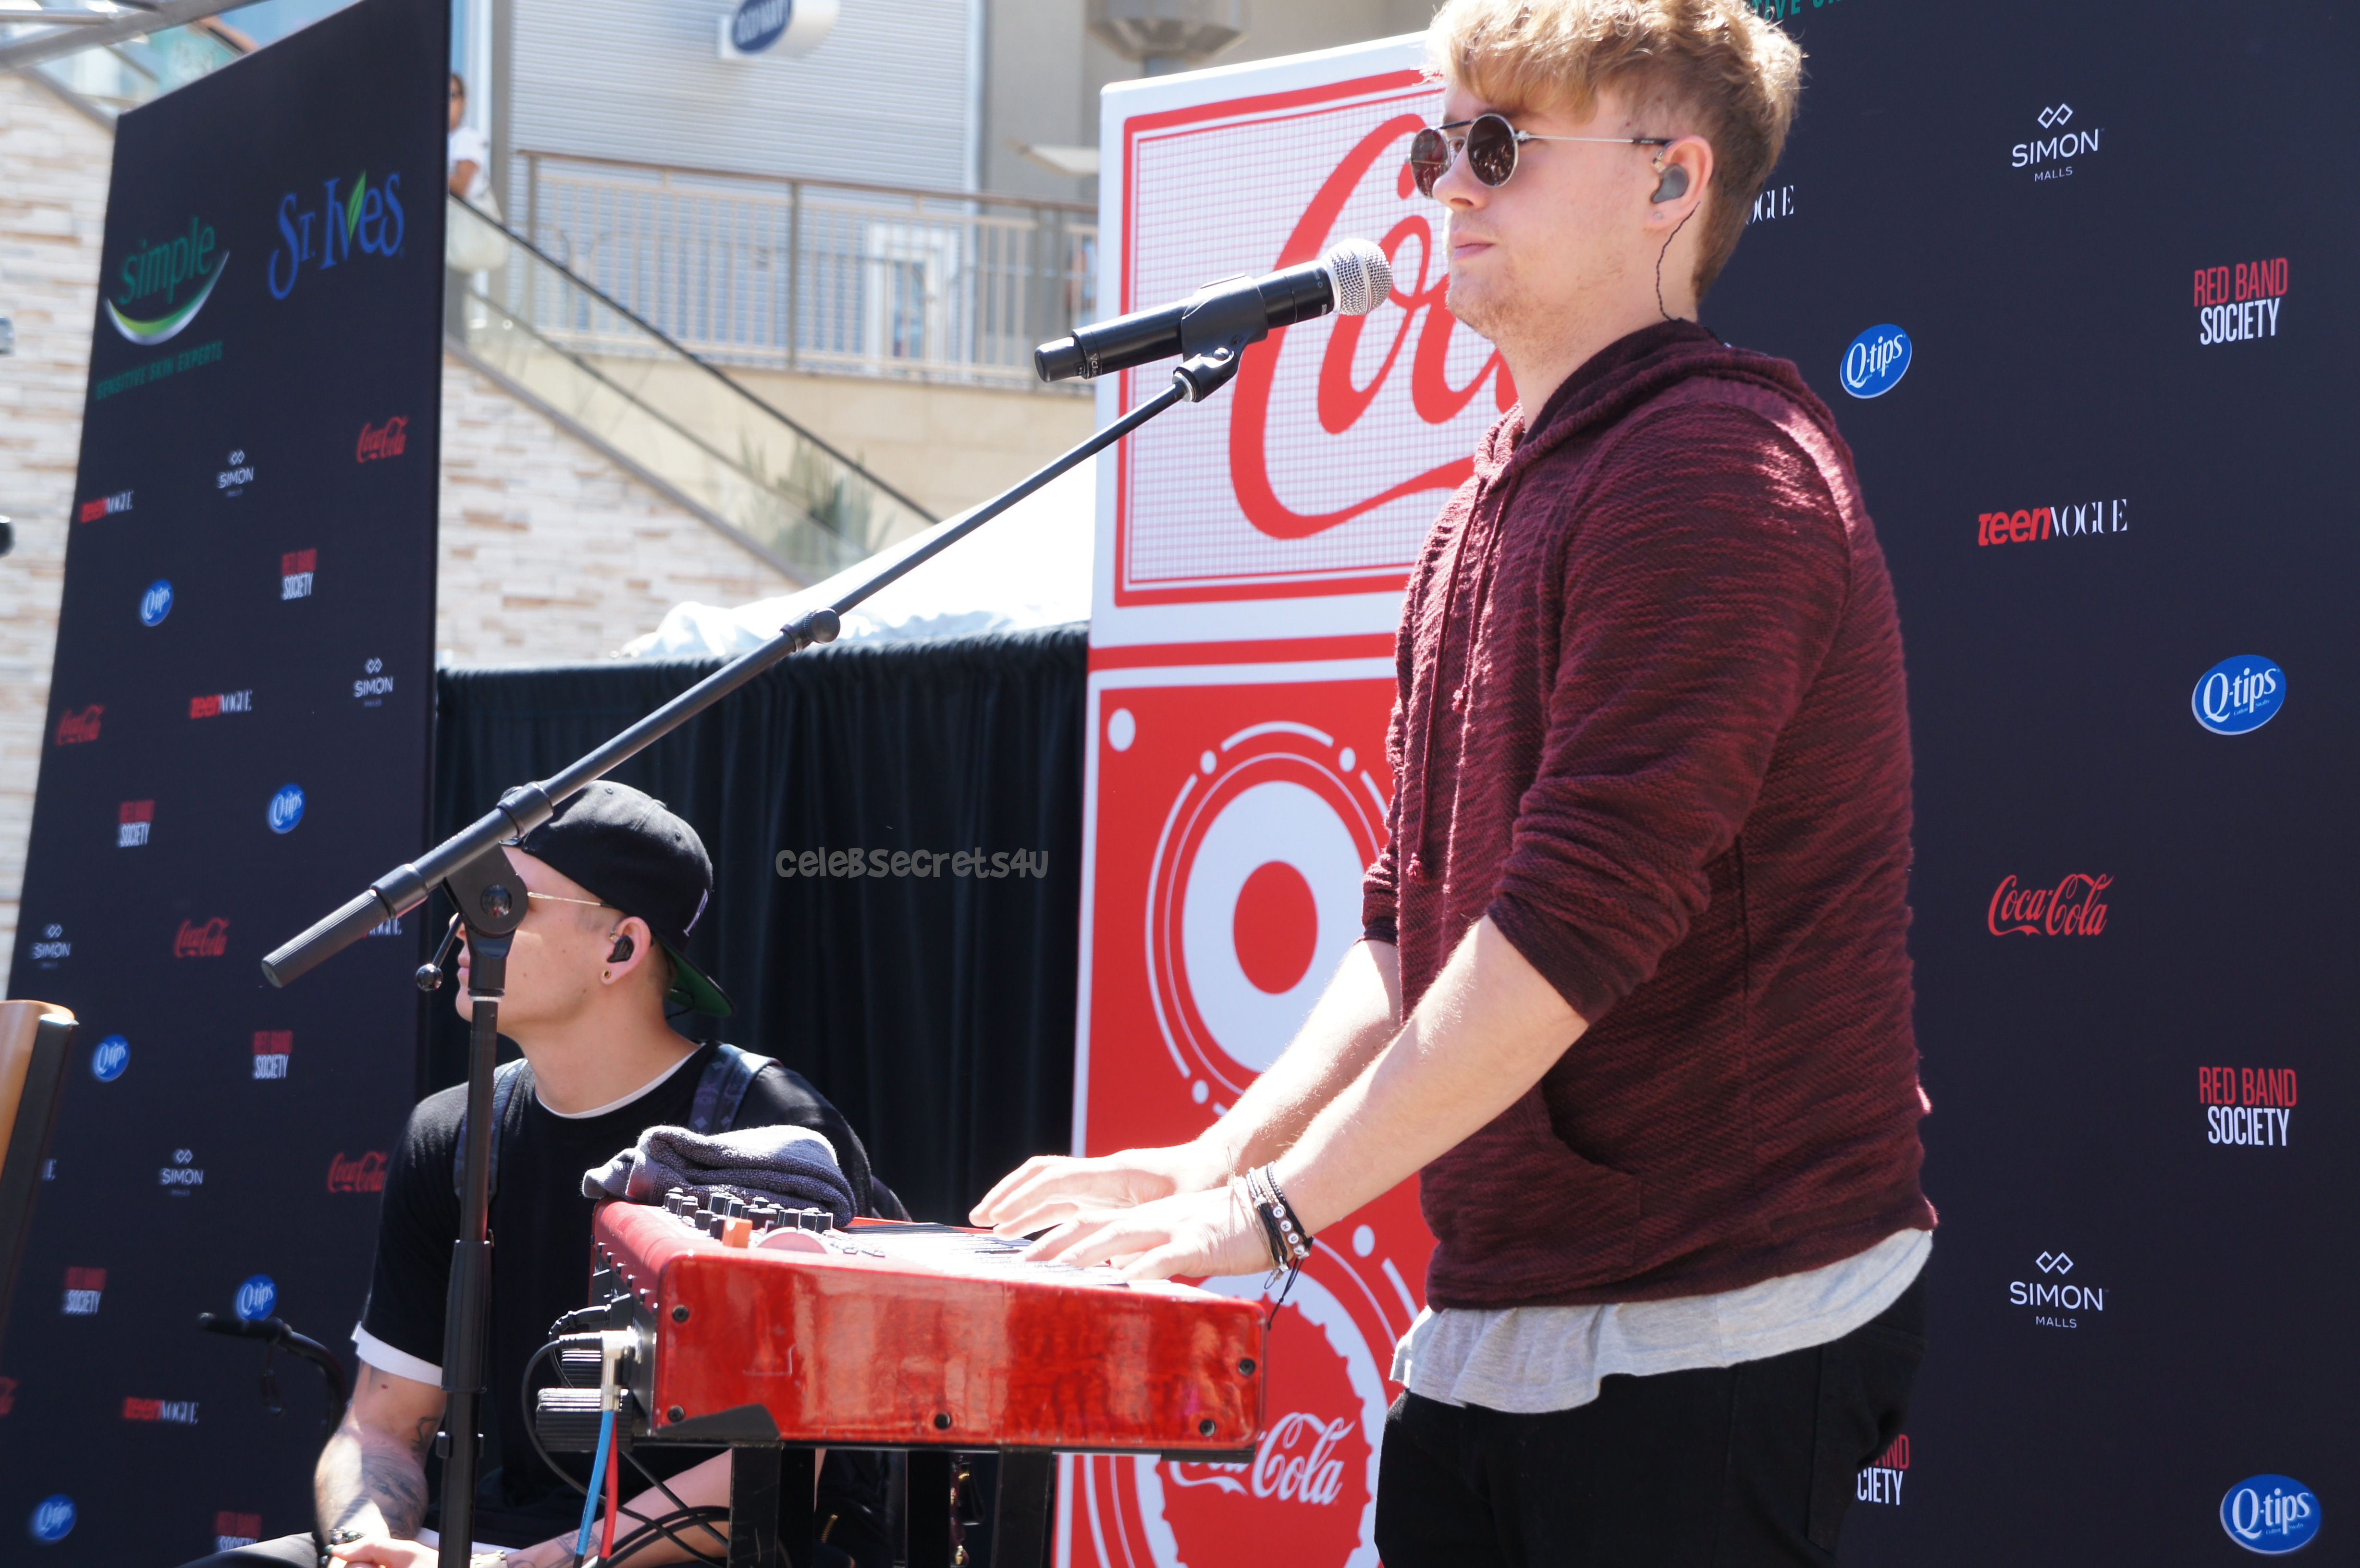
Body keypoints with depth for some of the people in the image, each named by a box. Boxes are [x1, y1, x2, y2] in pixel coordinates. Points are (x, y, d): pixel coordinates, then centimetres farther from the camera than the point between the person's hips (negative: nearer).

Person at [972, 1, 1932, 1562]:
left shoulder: (1714, 469, -14)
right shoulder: (1496, 502, 16)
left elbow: (1574, 921, -21)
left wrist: (1273, 1206, -18)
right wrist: (1224, 1157, 5)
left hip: (1711, 1335, -8)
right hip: (1487, 1321, 8)